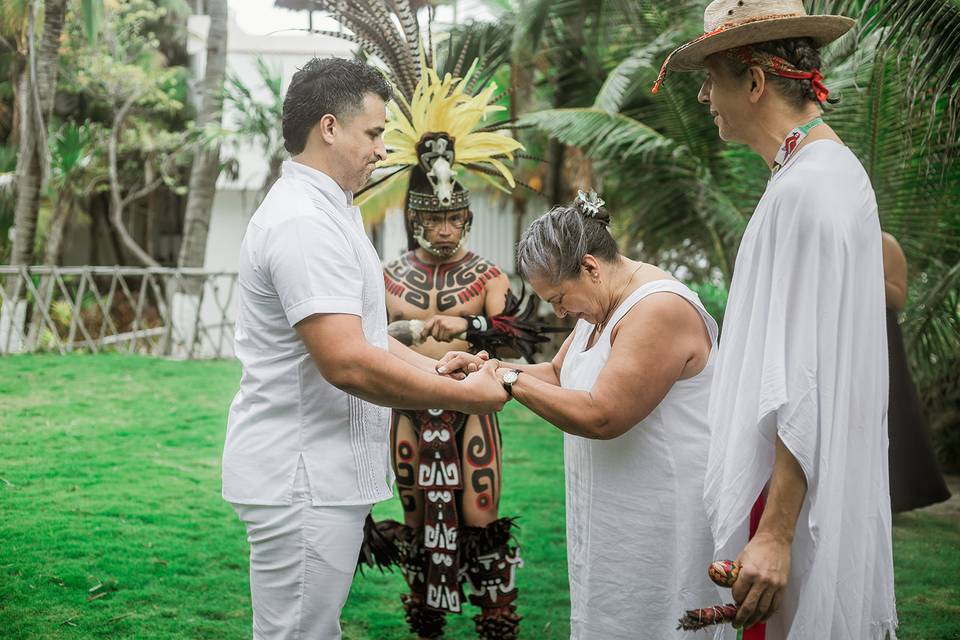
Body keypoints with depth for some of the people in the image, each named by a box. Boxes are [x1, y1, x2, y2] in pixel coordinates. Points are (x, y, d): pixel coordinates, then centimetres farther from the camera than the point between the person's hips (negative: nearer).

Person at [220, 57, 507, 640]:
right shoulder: (303, 221, -19)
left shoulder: (326, 213, 17)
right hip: (301, 481, -11)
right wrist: (465, 396, -17)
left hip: (322, 475, 11)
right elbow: (347, 362, -26)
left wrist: (435, 368, 8)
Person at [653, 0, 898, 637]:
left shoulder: (804, 191, -21)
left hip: (800, 487, -10)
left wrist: (775, 534, -25)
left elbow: (805, 381, -25)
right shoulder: (836, 167, 12)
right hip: (834, 480, 10)